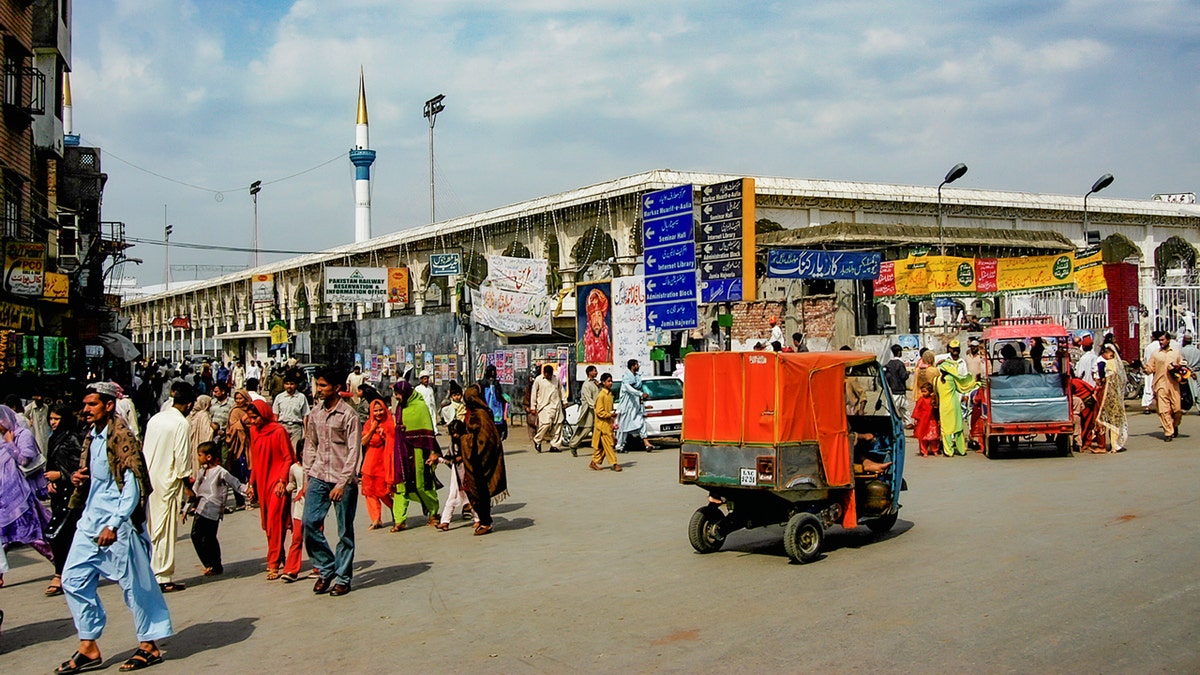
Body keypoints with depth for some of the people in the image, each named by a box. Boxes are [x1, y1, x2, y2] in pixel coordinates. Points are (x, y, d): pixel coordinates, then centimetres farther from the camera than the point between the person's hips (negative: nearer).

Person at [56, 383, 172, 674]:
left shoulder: (121, 436, -14)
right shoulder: (92, 436, 11)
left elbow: (134, 484, -18)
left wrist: (114, 525, -21)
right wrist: (78, 477, 1)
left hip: (118, 522, -9)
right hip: (90, 520, 9)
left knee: (134, 583, 0)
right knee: (74, 580, 8)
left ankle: (149, 646, 12)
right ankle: (89, 648, 17)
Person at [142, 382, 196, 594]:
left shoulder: (155, 419, 9)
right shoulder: (181, 424, -12)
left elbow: (145, 449, 12)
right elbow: (182, 457, -15)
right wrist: (186, 481, -3)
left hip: (149, 479, 7)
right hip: (168, 481, -7)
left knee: (150, 527, 13)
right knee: (166, 530, -1)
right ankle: (163, 578, 2)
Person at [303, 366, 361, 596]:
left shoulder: (348, 415, -9)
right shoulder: (315, 414, 9)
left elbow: (354, 452, -11)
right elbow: (310, 446, 16)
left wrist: (342, 483, -17)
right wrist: (308, 475, 9)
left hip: (343, 481, -5)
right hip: (318, 478, 5)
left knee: (345, 532, 4)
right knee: (309, 523, -3)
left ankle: (343, 578, 15)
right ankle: (325, 569, 16)